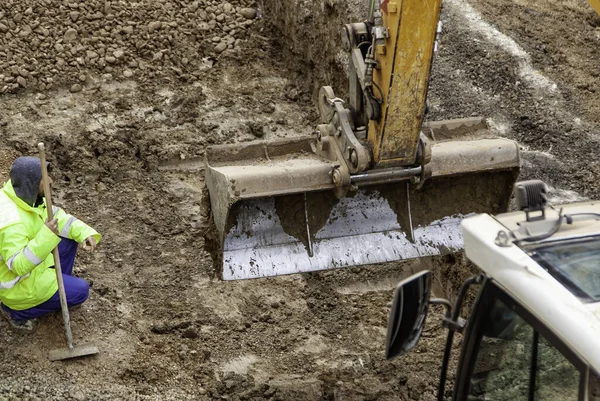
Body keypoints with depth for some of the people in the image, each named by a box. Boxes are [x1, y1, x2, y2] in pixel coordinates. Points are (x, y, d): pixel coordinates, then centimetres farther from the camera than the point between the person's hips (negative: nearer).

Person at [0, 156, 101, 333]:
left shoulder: (21, 194, -9)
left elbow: (55, 216, 1)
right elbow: (19, 265, -36)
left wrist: (84, 232, -14)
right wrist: (46, 237, -46)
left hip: (26, 263, 9)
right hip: (17, 283, -8)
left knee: (69, 237, 5)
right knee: (80, 291, -3)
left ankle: (60, 283, 22)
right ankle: (17, 310, 5)